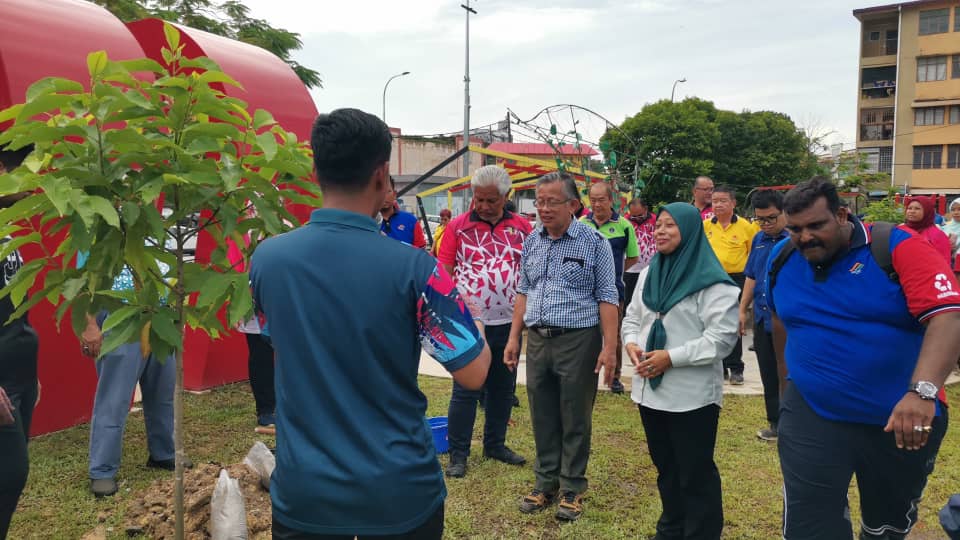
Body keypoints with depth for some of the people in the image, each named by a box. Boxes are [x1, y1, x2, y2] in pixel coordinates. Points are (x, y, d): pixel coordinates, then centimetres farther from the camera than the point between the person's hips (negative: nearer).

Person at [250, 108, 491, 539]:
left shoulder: (265, 258, -7)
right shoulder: (412, 268, -19)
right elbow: (474, 374, -12)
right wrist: (470, 317, 7)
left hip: (302, 491, 2)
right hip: (401, 492, -2)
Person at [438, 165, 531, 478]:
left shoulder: (522, 227, 4)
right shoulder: (458, 226, -3)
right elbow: (443, 272, -3)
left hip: (509, 323, 3)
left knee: (503, 388, 15)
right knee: (465, 390, 3)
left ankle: (495, 444, 31)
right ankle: (458, 454, 15)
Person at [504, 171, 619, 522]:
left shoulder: (594, 243, -7)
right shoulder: (531, 242, 8)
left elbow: (607, 297, -7)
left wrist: (609, 347, -13)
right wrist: (514, 338, 9)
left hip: (578, 340, -5)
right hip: (537, 339, 5)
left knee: (575, 419, 6)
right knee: (542, 417, 13)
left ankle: (572, 489, 20)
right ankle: (546, 483, 28)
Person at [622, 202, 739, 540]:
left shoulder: (710, 279, -13)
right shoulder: (650, 272, 11)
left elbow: (722, 337, -19)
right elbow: (633, 316, 17)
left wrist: (672, 357, -22)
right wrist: (631, 343, -5)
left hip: (692, 395, -7)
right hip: (651, 389, 7)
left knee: (695, 473, 5)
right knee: (665, 467, 21)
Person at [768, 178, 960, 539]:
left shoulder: (898, 247, -15)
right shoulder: (782, 260, -2)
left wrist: (921, 392, -40)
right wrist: (787, 385, 23)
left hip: (903, 420, -1)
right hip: (811, 416, 2)